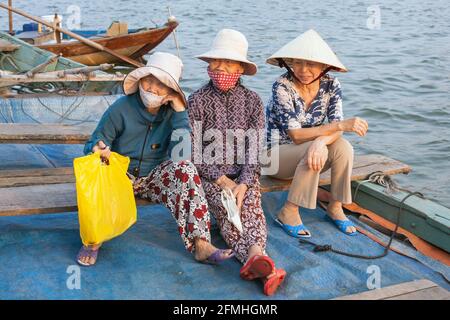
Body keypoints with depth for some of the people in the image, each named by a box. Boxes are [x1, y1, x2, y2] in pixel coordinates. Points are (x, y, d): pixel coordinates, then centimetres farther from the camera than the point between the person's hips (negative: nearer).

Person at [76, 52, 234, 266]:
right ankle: (94, 240, -11)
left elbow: (180, 157, -21)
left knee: (184, 169, -26)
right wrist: (98, 149, -34)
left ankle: (200, 245, -26)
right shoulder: (121, 108, -13)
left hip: (154, 178, 2)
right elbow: (91, 145, -8)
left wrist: (180, 111, -22)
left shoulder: (171, 113, -8)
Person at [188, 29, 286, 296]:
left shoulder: (252, 101, 4)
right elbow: (194, 150, -5)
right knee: (226, 210, -28)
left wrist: (243, 185, -18)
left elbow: (256, 150, -1)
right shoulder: (198, 100, -1)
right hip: (209, 173, -1)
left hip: (245, 174, 2)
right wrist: (223, 181, -15)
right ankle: (258, 259, -51)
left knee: (251, 207, -28)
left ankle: (254, 257, -53)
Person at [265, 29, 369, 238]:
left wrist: (322, 141, -38)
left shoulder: (331, 85, -7)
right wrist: (342, 125, -33)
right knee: (313, 149, -34)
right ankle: (288, 213, -20)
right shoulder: (282, 86, -21)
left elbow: (336, 130, -14)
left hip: (308, 152, 4)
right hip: (277, 154, -4)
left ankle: (335, 207, -8)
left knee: (343, 147, -25)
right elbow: (296, 135, -27)